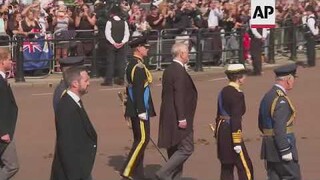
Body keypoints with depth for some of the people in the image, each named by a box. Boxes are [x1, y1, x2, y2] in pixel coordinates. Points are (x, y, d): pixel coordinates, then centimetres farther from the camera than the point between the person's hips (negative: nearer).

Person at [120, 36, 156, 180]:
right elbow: (139, 90, -22)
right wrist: (141, 111, -23)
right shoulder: (139, 66, -17)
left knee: (139, 139, 12)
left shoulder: (131, 64, 14)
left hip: (134, 108, 10)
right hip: (140, 109, -10)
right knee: (143, 139, -8)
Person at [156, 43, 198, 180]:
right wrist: (182, 118, -22)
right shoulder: (180, 71, -17)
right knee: (186, 149, -6)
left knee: (175, 150, 15)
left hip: (168, 117, 10)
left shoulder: (168, 70, 14)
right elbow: (179, 95, -22)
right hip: (177, 117, -10)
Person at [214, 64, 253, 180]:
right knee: (245, 167, -3)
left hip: (222, 131, 9)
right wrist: (237, 142, -20)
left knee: (226, 167, 13)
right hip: (230, 132, -9)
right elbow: (236, 119, -21)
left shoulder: (223, 91, 11)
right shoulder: (237, 94, -16)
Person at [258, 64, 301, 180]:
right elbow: (280, 128, -24)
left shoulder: (267, 96, 12)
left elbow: (261, 125, 20)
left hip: (269, 147, 9)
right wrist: (285, 151, -21)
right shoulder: (281, 100, -18)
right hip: (281, 146, -9)